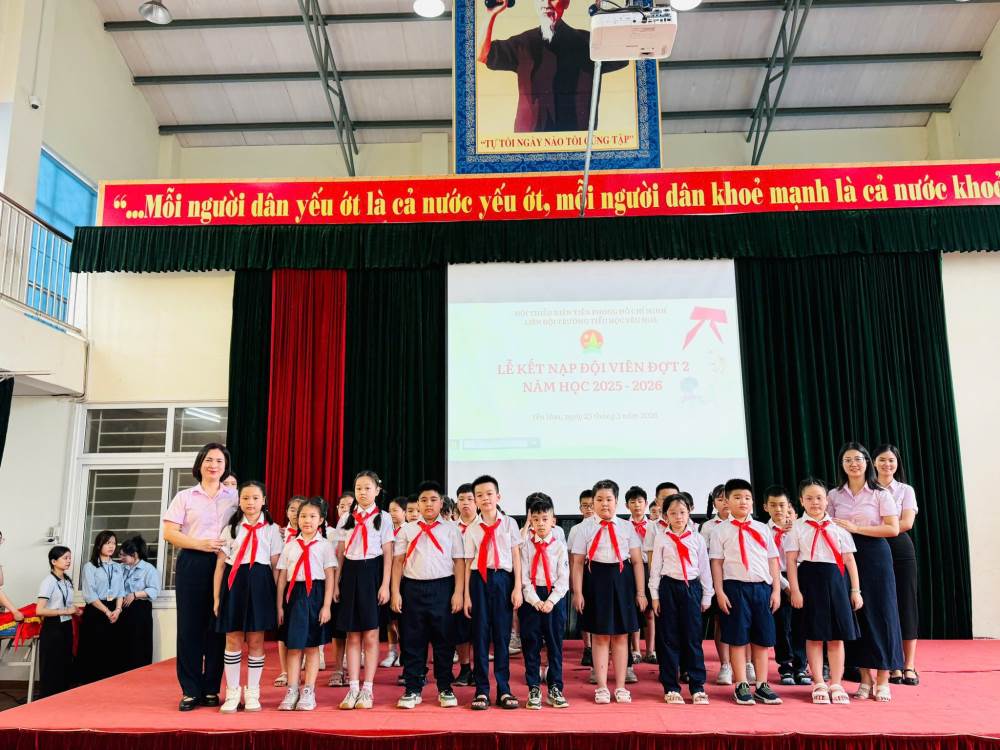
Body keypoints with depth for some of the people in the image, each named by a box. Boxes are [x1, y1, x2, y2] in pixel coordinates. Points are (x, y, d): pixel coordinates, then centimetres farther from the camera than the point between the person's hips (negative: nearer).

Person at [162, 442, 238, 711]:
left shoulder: (234, 497, 10)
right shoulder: (185, 497, 7)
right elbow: (169, 533, 0)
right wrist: (199, 544, -13)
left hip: (224, 565, 1)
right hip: (191, 564, -1)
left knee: (218, 626, 3)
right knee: (189, 626, 1)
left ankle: (211, 689, 14)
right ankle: (190, 691, 11)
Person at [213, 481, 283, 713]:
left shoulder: (271, 529, 7)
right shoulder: (231, 528, 10)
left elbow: (276, 565, 4)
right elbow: (220, 564, 8)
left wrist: (277, 597, 0)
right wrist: (217, 597, 2)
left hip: (260, 584, -1)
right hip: (234, 582, 1)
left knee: (256, 640, 3)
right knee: (233, 639, 2)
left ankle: (252, 693, 14)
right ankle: (232, 693, 14)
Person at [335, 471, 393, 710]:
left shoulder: (383, 518, 1)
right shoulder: (347, 518, 10)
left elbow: (388, 554, -2)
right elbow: (340, 553, 10)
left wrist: (385, 585, -9)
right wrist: (336, 583, 5)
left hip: (372, 573, -3)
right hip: (351, 573, 3)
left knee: (370, 635, 1)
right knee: (353, 635, 6)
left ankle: (367, 689, 9)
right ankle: (353, 688, 12)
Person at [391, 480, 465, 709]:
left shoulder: (451, 529, 7)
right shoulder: (407, 530, 9)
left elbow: (459, 562, 3)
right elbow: (398, 561, 7)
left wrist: (458, 592, -5)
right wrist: (395, 592, 0)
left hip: (442, 587, -1)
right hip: (413, 587, 1)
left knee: (444, 639, 4)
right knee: (412, 639, 5)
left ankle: (445, 689, 17)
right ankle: (412, 689, 16)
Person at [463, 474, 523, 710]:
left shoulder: (509, 523, 4)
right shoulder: (472, 529, 5)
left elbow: (516, 557, 3)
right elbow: (468, 563, 4)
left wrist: (517, 587, -3)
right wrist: (466, 595, 1)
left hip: (503, 579, 0)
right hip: (479, 580, 0)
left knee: (502, 635, 3)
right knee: (480, 635, 3)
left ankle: (503, 690, 12)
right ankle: (481, 690, 11)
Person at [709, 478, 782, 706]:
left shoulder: (763, 529, 12)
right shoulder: (721, 531, 2)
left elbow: (773, 561, 11)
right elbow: (716, 563, -1)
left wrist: (776, 590, 5)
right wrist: (720, 592, -7)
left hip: (762, 587, 3)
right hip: (735, 587, -3)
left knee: (762, 638, 7)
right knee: (738, 638, 2)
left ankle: (762, 685, 17)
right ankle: (742, 686, 11)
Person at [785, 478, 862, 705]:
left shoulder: (837, 527, 8)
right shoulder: (797, 528, 2)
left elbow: (849, 560, 8)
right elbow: (791, 561, -2)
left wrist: (855, 590, 4)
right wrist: (795, 590, -9)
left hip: (834, 580, 2)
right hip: (810, 581, -2)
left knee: (837, 636, 5)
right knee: (814, 636, 3)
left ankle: (836, 684, 16)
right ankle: (819, 685, 13)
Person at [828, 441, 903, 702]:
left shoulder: (880, 494, -1)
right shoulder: (834, 495, 7)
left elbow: (893, 528, -8)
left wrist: (856, 528, -14)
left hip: (875, 556, -2)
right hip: (846, 557, 3)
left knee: (879, 613, -1)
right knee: (855, 614, 4)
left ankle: (882, 681, 9)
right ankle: (865, 679, 15)